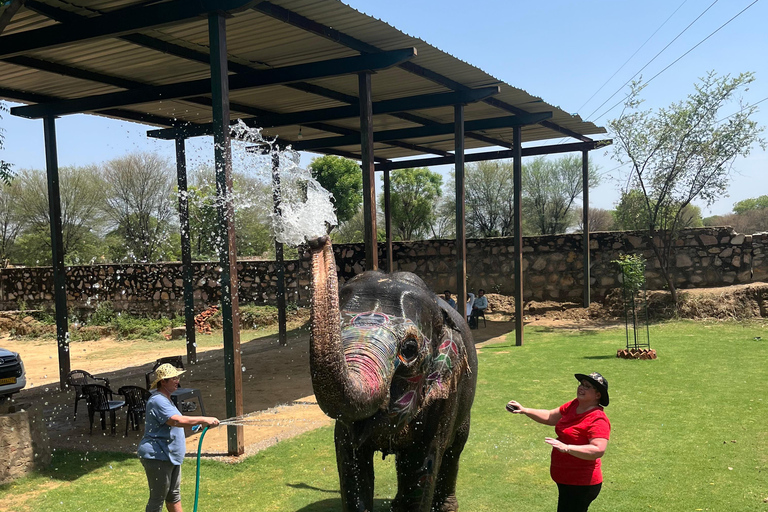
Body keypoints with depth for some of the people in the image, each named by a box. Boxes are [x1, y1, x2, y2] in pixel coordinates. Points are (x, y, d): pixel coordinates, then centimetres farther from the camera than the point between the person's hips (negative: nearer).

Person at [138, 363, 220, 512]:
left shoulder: (166, 399, 15)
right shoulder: (158, 401, -21)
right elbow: (177, 420, -35)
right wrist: (203, 420, -34)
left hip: (171, 457, 11)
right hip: (157, 457, -11)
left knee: (174, 494, 20)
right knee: (157, 499, -2)